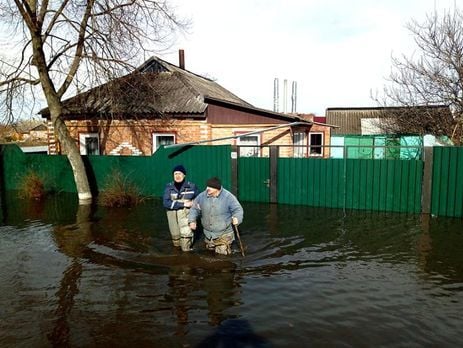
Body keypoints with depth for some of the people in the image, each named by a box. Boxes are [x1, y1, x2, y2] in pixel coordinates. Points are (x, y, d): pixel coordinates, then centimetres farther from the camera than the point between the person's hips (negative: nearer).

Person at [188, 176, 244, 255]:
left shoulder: (228, 197, -16)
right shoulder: (202, 196, -6)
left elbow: (238, 209, -11)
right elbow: (194, 208, 5)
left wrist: (236, 218, -30)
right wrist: (192, 220, -7)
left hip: (223, 234, -4)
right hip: (208, 233, 4)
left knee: (222, 252, 1)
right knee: (210, 249, 20)